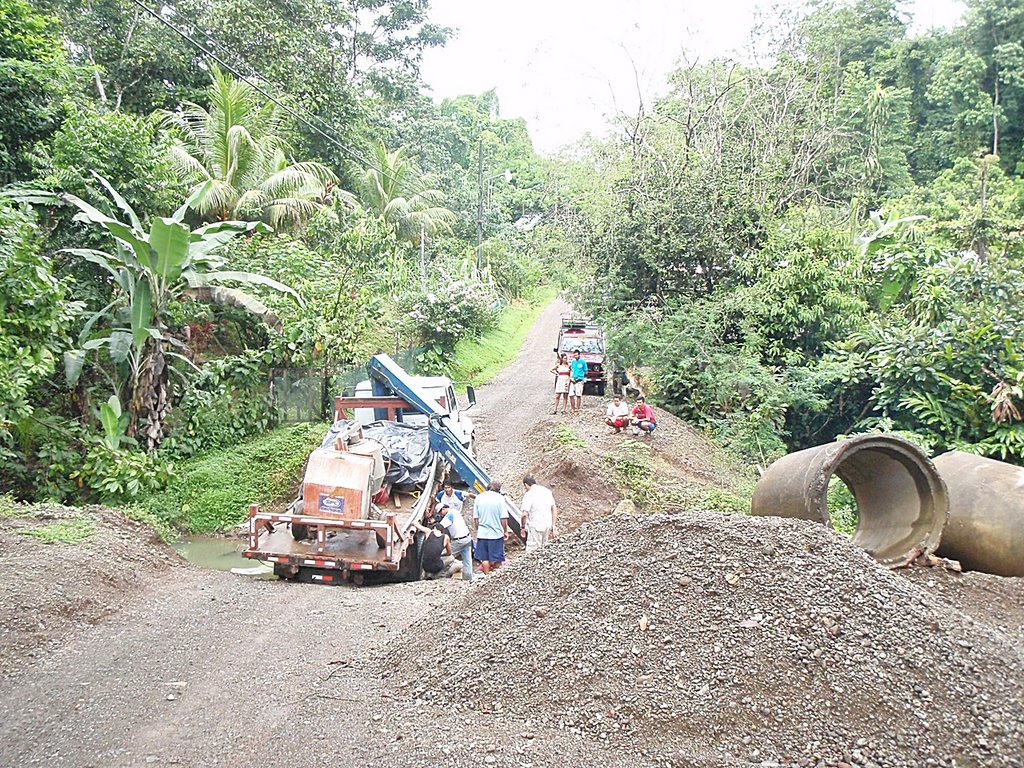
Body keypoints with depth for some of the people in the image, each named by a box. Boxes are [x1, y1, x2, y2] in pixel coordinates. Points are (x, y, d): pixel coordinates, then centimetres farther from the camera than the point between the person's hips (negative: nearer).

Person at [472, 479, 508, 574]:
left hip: (482, 533, 3)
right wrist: (505, 531, 3)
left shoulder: (479, 498, 1)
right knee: (497, 559, 9)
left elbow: (475, 518, 5)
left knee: (484, 558, 12)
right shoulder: (499, 498, -9)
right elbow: (503, 518, -9)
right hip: (496, 533, -2)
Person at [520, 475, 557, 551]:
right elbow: (554, 508, 10)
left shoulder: (528, 495, -13)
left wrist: (523, 527, -3)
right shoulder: (547, 491, 8)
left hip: (535, 527, -7)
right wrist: (554, 527, 13)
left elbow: (525, 514, -19)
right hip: (547, 526, 7)